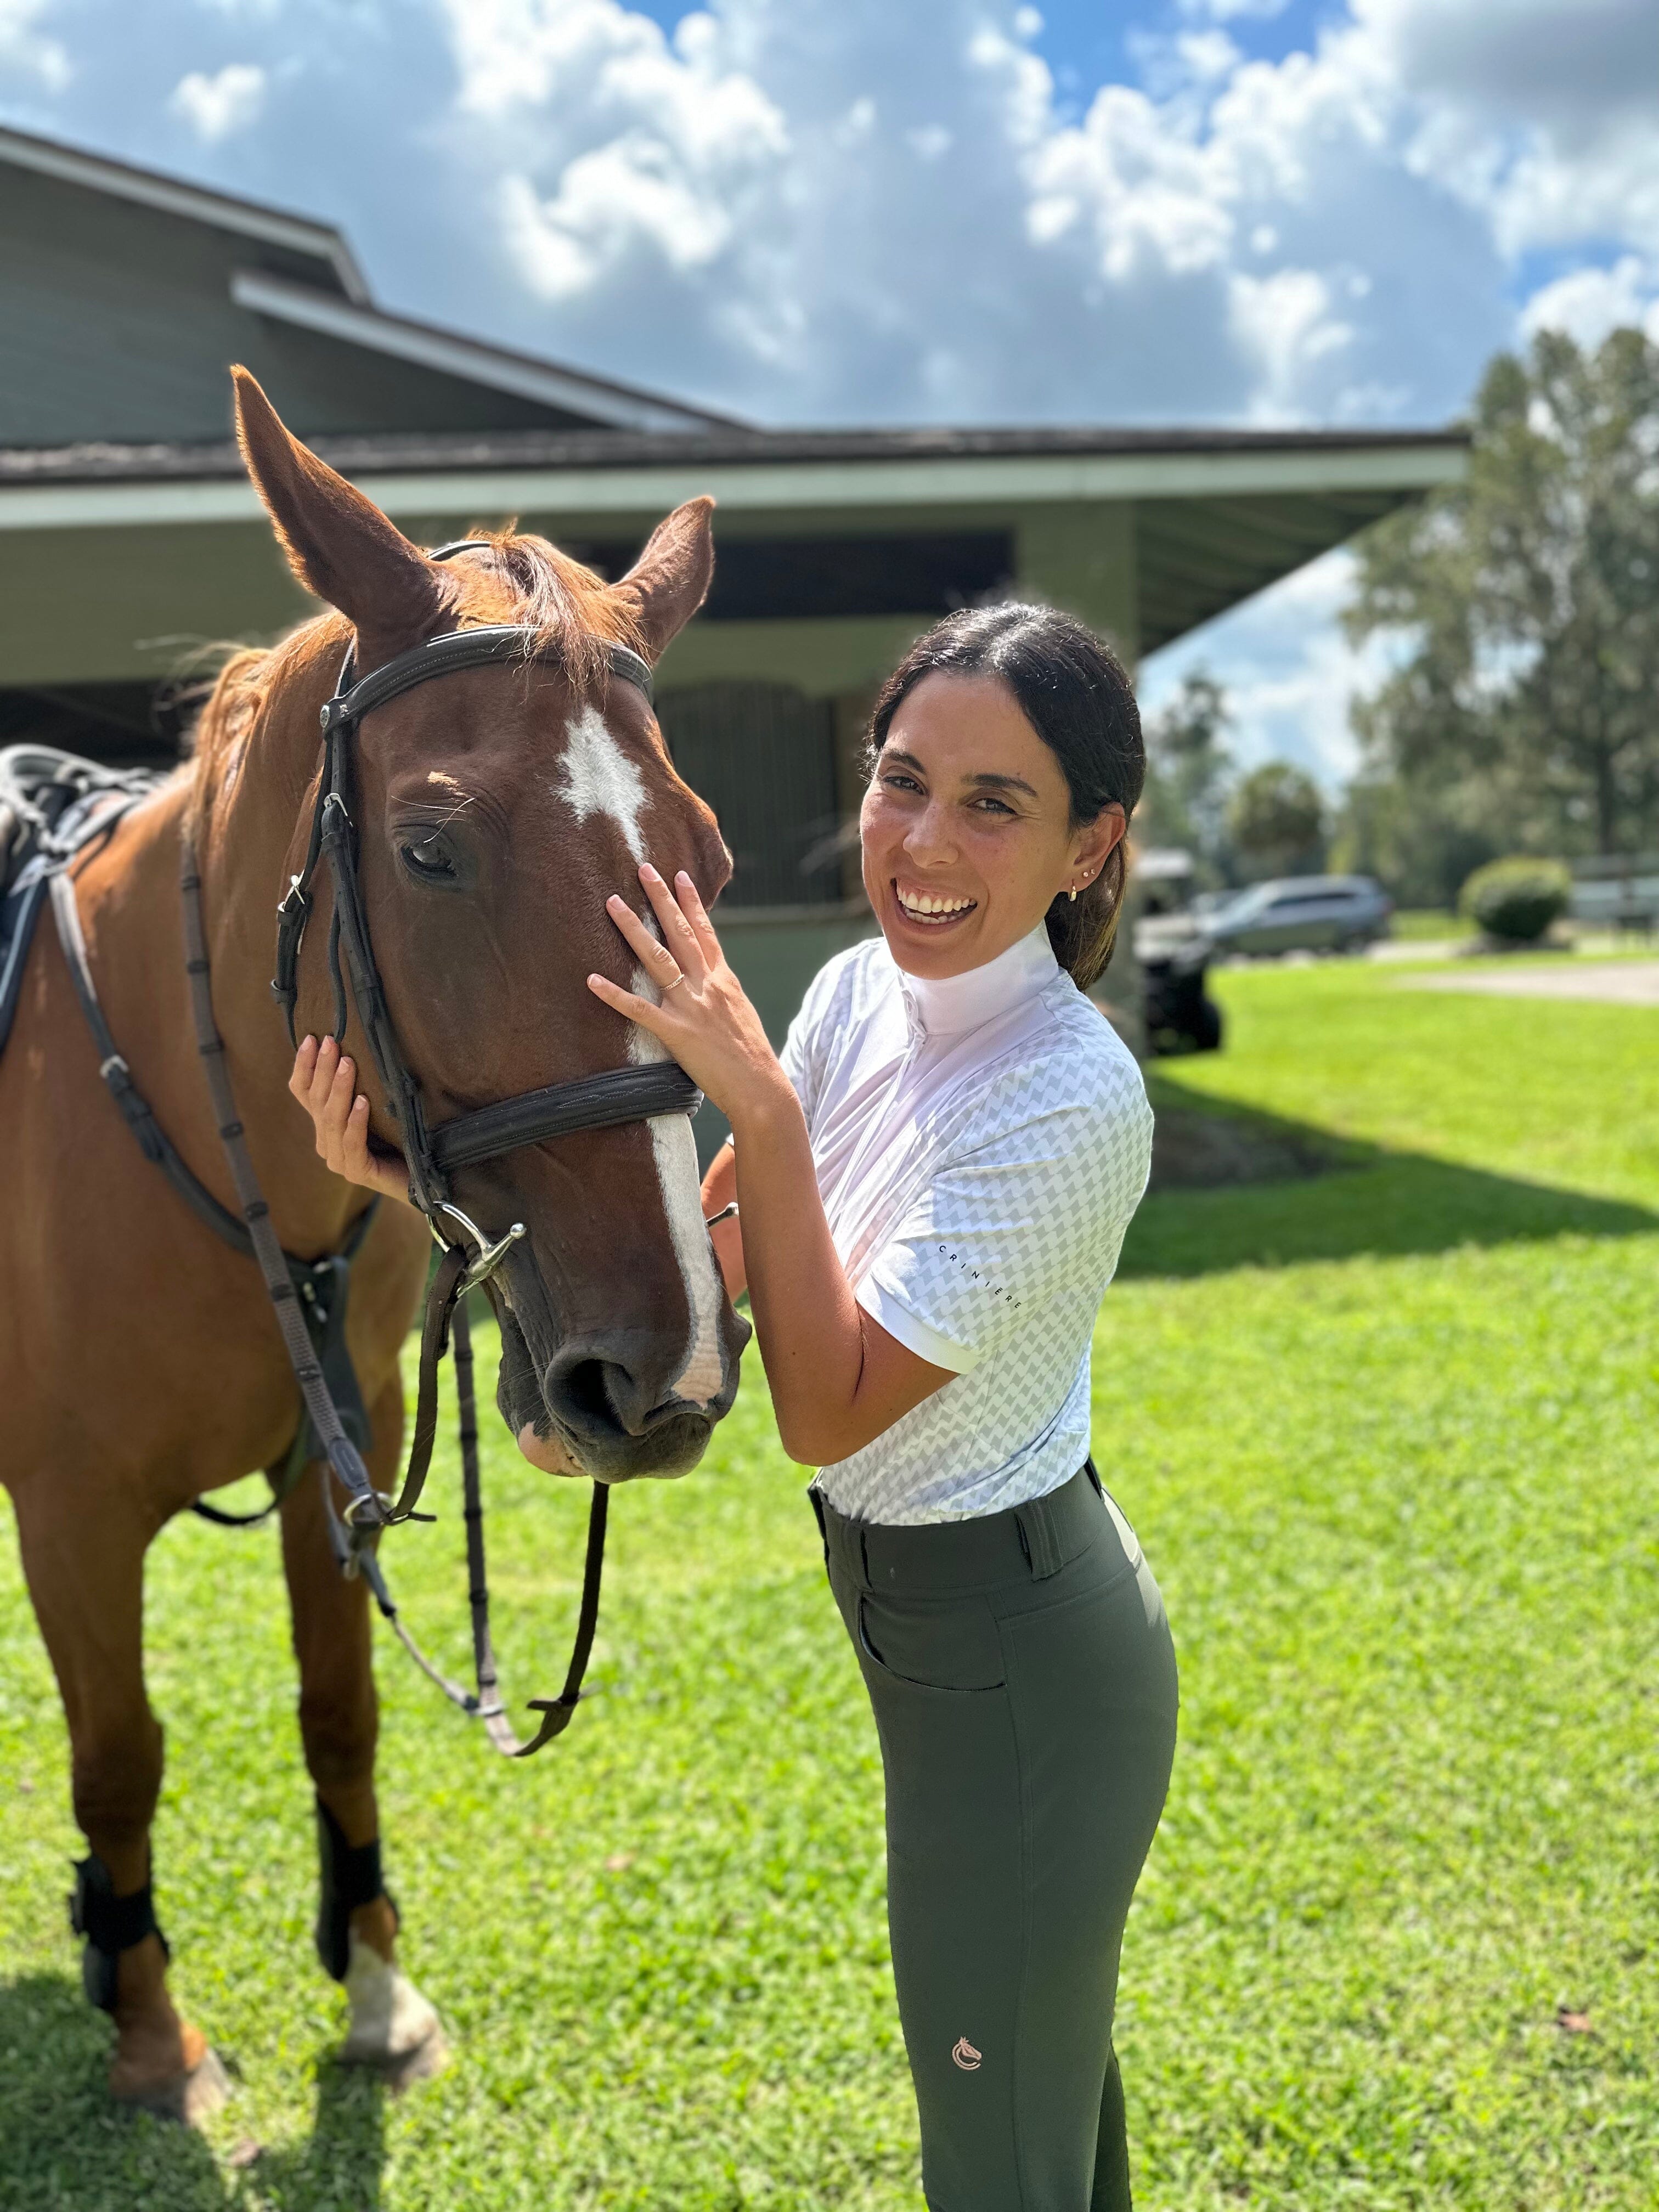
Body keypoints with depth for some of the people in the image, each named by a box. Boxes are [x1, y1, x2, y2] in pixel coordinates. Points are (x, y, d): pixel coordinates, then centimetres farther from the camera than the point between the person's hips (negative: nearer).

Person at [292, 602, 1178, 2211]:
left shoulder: (1070, 1097, -29)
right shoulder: (861, 997, -4)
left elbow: (828, 1412, -25)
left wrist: (762, 1107, -29)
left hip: (1011, 1669, -8)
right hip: (936, 1621, 8)